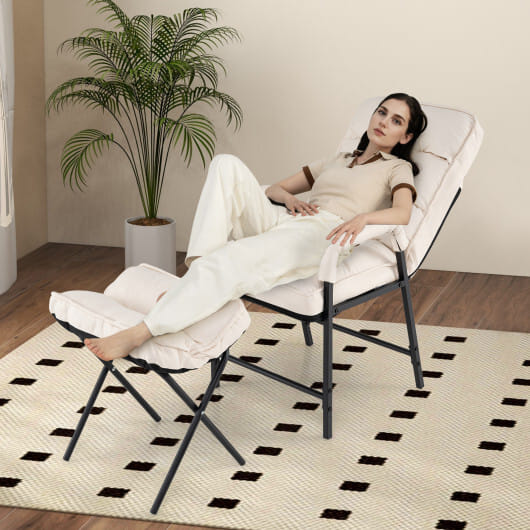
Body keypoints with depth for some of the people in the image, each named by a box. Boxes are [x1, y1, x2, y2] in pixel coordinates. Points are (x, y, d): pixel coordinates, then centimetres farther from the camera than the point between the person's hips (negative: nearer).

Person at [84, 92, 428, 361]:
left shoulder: (397, 169, 16)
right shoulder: (336, 162, 35)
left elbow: (402, 213, -7)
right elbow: (275, 188, 35)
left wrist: (362, 217, -28)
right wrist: (288, 197, 9)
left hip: (323, 235, -6)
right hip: (281, 221, 6)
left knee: (227, 261, -33)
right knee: (227, 165, -21)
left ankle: (138, 336, -42)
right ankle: (196, 273, -31)